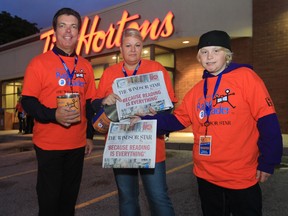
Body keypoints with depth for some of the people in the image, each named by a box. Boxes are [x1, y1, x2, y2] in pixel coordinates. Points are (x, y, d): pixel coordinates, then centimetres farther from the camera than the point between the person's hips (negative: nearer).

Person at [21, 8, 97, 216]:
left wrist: (90, 135, 8)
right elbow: (28, 101, -8)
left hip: (77, 144, 4)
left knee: (70, 196, 16)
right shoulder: (39, 62, -5)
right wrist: (53, 115, -26)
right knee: (49, 198, 7)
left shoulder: (85, 66, 8)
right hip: (48, 144, -4)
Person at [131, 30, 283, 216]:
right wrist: (144, 121, -7)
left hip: (242, 176, -4)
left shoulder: (245, 76, -7)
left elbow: (267, 120, -11)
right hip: (206, 175, 5)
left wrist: (268, 162, -12)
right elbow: (177, 119, 5)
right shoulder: (197, 89, 7)